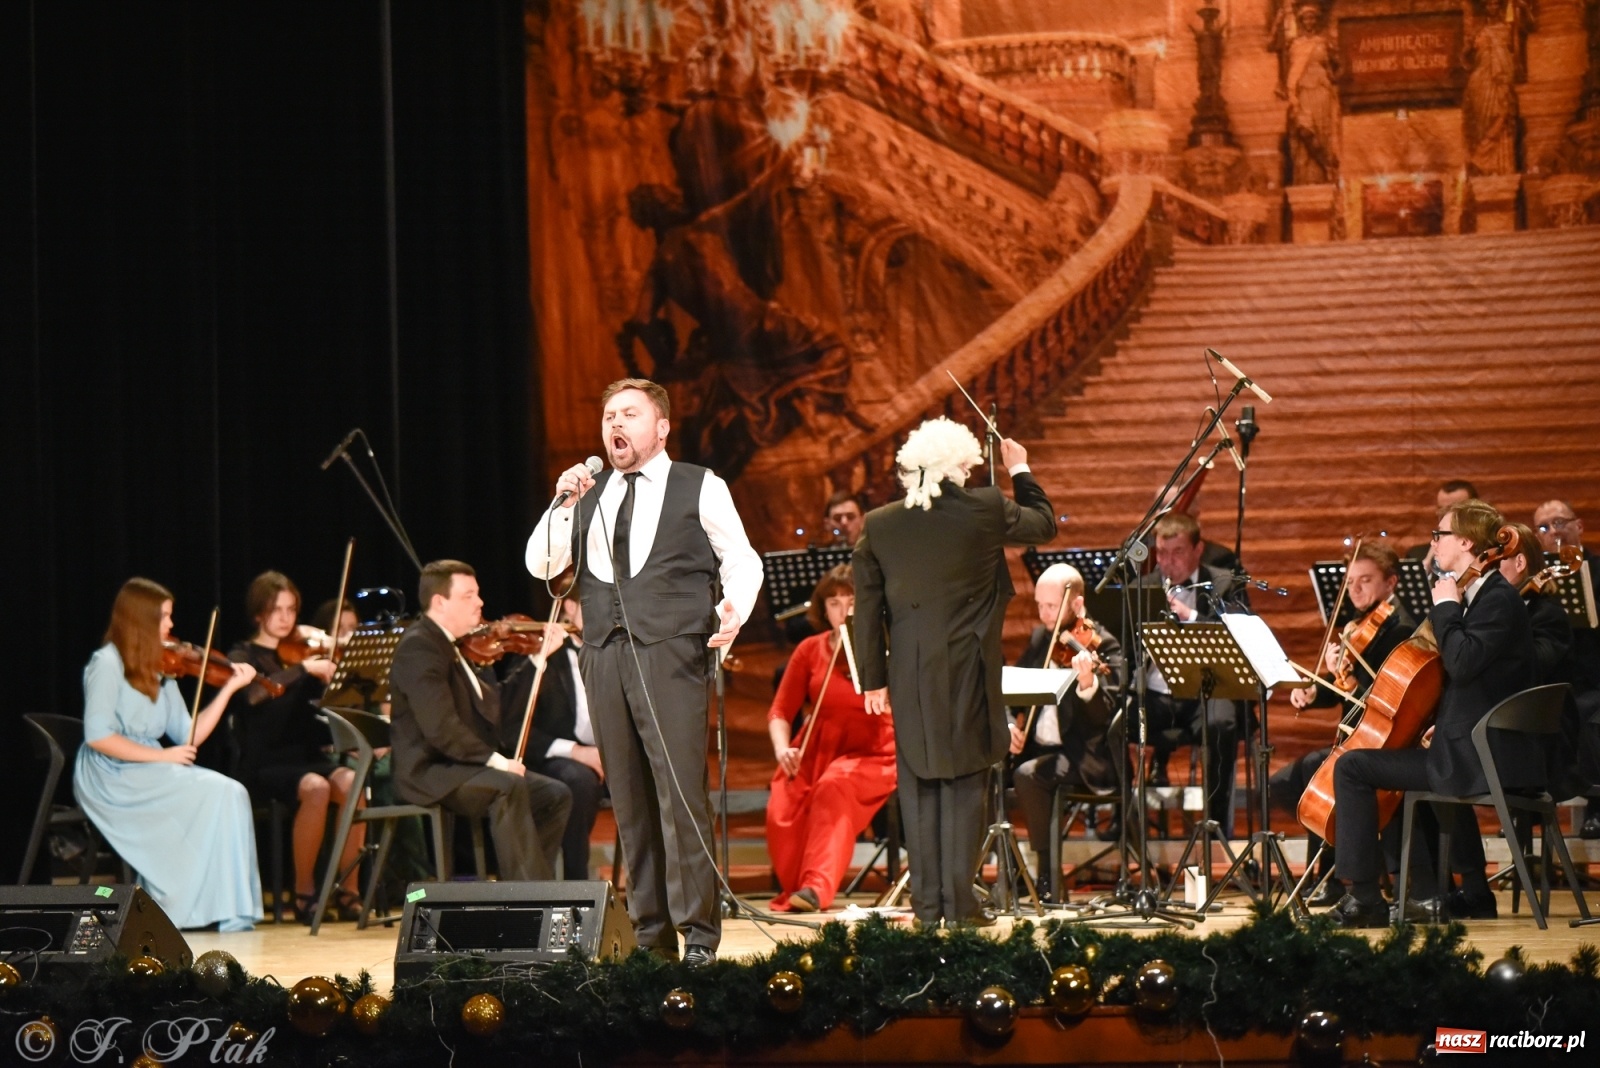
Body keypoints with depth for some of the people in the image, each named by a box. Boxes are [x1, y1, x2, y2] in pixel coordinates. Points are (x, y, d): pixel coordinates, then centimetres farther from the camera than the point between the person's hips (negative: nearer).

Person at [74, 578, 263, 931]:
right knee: (216, 793, -24)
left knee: (231, 793, -19)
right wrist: (161, 756, -19)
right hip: (112, 779, -7)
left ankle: (230, 912, -21)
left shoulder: (160, 670, 14)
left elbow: (188, 736, 9)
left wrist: (229, 688, 4)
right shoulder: (107, 663, -8)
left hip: (151, 775, 7)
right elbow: (97, 736, -18)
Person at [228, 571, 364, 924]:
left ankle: (349, 891, -20)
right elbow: (251, 694, -21)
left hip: (308, 755, 4)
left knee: (351, 783, -28)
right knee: (315, 788, -34)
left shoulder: (301, 655, 16)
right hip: (264, 765, -4)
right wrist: (303, 669, -27)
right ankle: (304, 894, -20)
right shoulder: (243, 656, 3)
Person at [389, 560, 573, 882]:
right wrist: (494, 759, -26)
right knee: (509, 788, -32)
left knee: (556, 796, 3)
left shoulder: (457, 646, 17)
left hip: (464, 767, 10)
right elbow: (441, 728, -23)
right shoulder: (419, 646, -13)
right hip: (430, 772, -10)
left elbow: (494, 704, 15)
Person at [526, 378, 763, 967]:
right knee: (629, 800, 4)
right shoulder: (588, 492, 18)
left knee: (681, 791, -10)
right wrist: (563, 505, -4)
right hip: (604, 657, 4)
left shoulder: (700, 488, 7)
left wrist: (734, 607, -13)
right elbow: (542, 564, 10)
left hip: (671, 654, -4)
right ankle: (649, 932, 9)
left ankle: (697, 933, -7)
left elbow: (741, 559, 6)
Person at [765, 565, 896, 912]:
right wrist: (782, 749, -16)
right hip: (815, 752, 3)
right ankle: (794, 891, -3)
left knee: (835, 785, -36)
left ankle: (816, 887, -39)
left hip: (869, 754, -3)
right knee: (781, 812, -26)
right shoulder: (811, 650, 5)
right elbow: (780, 710, 4)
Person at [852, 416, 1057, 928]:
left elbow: (867, 609, 2)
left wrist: (873, 679, 9)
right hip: (967, 671, -2)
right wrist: (1020, 471, 26)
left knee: (919, 787, 8)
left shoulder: (879, 525, -1)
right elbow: (1044, 524, 11)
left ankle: (927, 903, 8)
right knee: (962, 785, 3)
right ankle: (959, 901, 1)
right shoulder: (986, 509, -8)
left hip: (910, 677, 2)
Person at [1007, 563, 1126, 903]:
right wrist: (1010, 725, -6)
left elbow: (1104, 716, -19)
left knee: (1028, 775, -32)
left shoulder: (1102, 647, -9)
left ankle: (1049, 876, -19)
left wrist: (1088, 683, -40)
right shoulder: (1040, 639, 12)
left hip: (1088, 757, -7)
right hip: (1036, 747, 7)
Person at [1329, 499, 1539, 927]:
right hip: (1476, 748, 11)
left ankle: (1364, 898, -8)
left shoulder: (1498, 600, -14)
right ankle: (1473, 892, 36)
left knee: (1352, 767, -11)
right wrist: (1441, 723, 14)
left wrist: (1445, 608, -15)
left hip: (1484, 759, -11)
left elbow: (1462, 663, -29)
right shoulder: (1484, 595, 17)